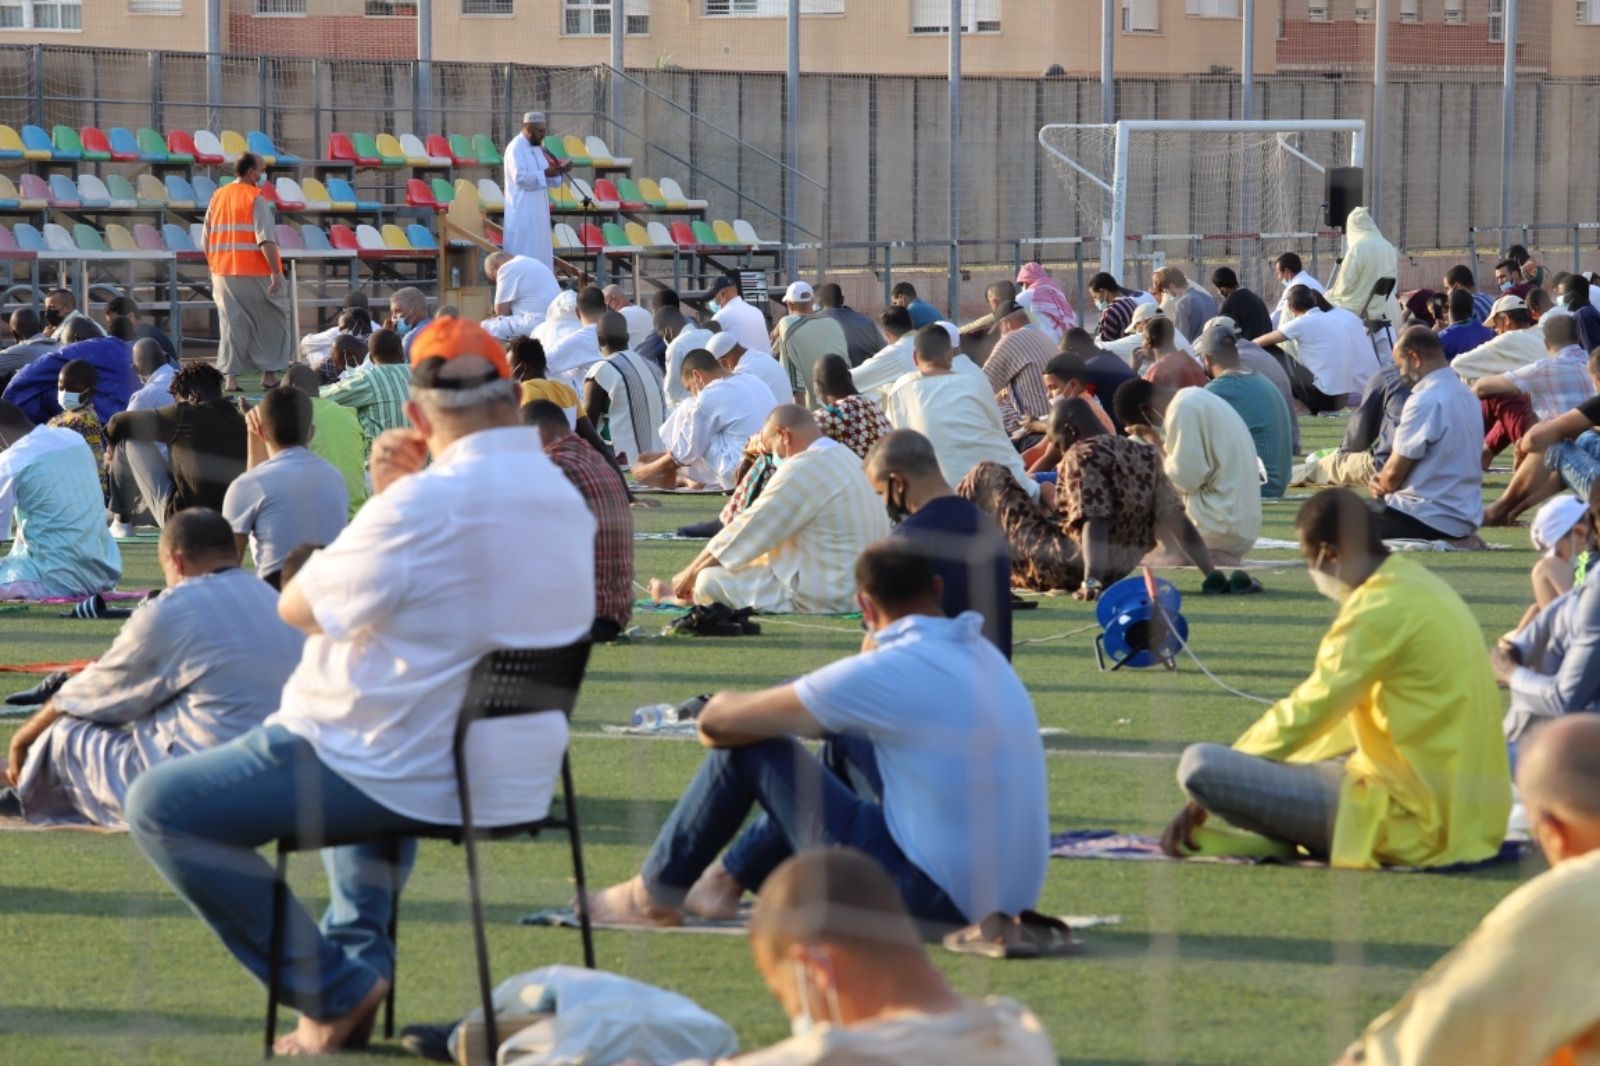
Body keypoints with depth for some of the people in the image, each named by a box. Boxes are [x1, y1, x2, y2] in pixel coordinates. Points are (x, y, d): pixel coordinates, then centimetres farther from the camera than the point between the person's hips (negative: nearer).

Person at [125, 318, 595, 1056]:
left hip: (413, 782, -9)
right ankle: (362, 951, 28)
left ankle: (337, 990, -1)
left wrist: (385, 497, 3)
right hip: (521, 777, 9)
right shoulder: (566, 498, 4)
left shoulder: (425, 504, -22)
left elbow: (297, 607, -10)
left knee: (159, 807, 1)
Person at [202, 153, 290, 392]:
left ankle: (231, 377, -1)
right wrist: (276, 272, -18)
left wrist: (214, 268, 20)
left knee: (231, 324, 6)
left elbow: (206, 240, 11)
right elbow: (266, 240, -18)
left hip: (224, 273, 5)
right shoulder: (256, 199, -10)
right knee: (270, 321, 9)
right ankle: (269, 374, 10)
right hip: (255, 274, -5)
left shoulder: (218, 197, 8)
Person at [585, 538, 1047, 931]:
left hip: (937, 901, -8)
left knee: (748, 748, 2)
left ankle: (654, 895, 22)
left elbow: (717, 721, -7)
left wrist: (722, 708, 14)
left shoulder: (886, 672, -16)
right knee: (847, 736, 25)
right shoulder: (984, 654, 9)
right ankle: (731, 876, 36)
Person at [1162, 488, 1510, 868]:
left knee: (1200, 764, -19)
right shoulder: (1422, 586, 14)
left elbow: (1305, 714, -13)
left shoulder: (1380, 609, -16)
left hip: (1410, 822, -10)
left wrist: (1203, 798, -2)